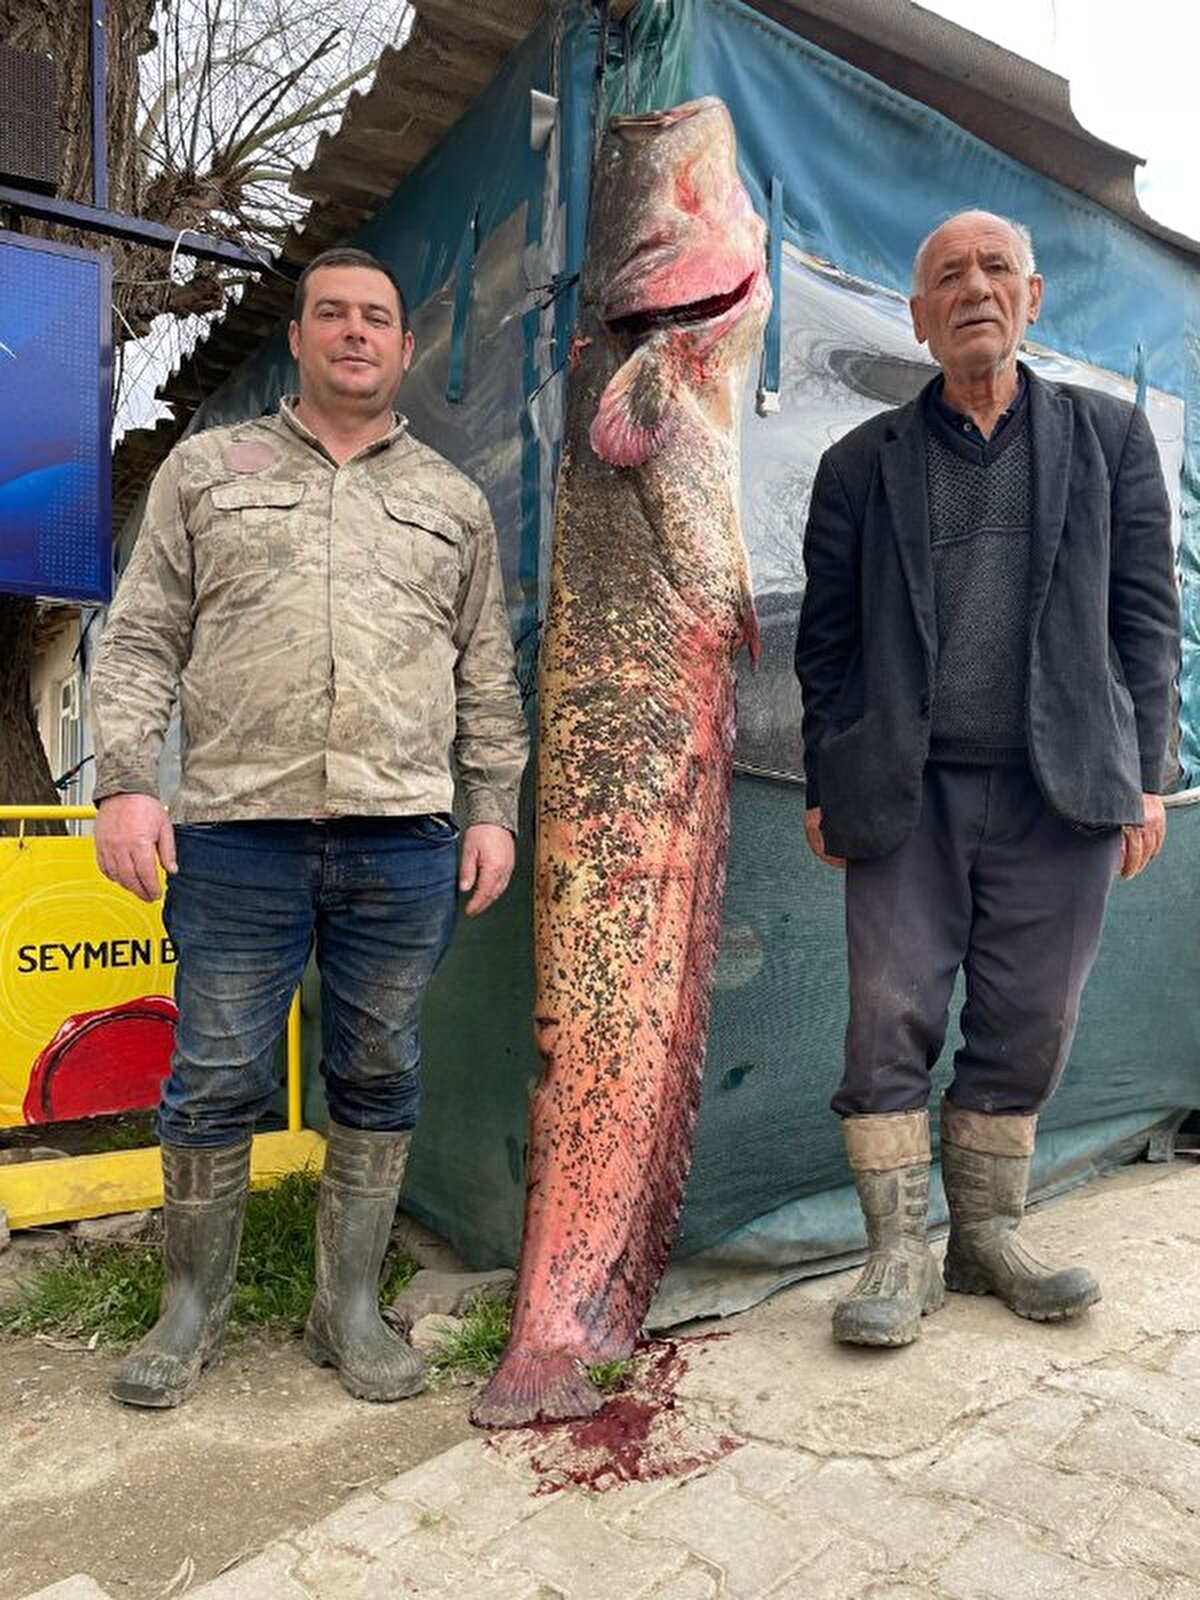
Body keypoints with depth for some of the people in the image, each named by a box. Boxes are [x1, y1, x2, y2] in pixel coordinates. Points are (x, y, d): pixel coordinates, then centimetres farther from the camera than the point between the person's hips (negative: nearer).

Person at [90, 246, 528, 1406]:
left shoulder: (453, 501, 17)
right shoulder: (206, 469, 13)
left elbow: (487, 678, 15)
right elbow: (142, 640, 7)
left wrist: (493, 809, 7)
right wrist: (124, 782, -5)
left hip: (404, 841, 2)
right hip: (235, 832, -1)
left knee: (377, 1081, 8)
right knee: (214, 1082, 5)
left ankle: (349, 1309, 25)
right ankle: (192, 1307, 27)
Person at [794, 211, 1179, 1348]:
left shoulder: (1109, 436, 13)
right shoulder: (862, 464, 10)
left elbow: (1145, 614, 9)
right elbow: (826, 642, 8)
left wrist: (1143, 775, 2)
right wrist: (824, 787, 3)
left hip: (1061, 791, 1)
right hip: (905, 793, 0)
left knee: (1026, 1030, 8)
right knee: (891, 1024, -1)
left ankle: (987, 1239, 25)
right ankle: (898, 1255, 13)